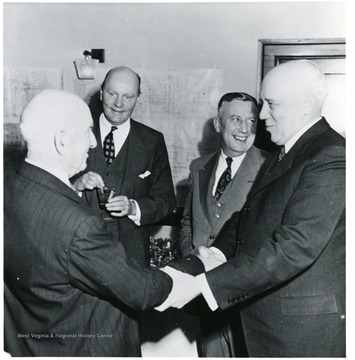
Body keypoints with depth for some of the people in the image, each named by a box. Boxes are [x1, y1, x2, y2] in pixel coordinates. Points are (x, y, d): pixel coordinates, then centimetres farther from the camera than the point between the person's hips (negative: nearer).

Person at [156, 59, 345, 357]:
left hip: (306, 325, -8)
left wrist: (202, 284, -28)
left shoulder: (331, 158, -19)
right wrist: (217, 253, -10)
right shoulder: (279, 158, 11)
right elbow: (246, 218, 10)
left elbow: (295, 246, -27)